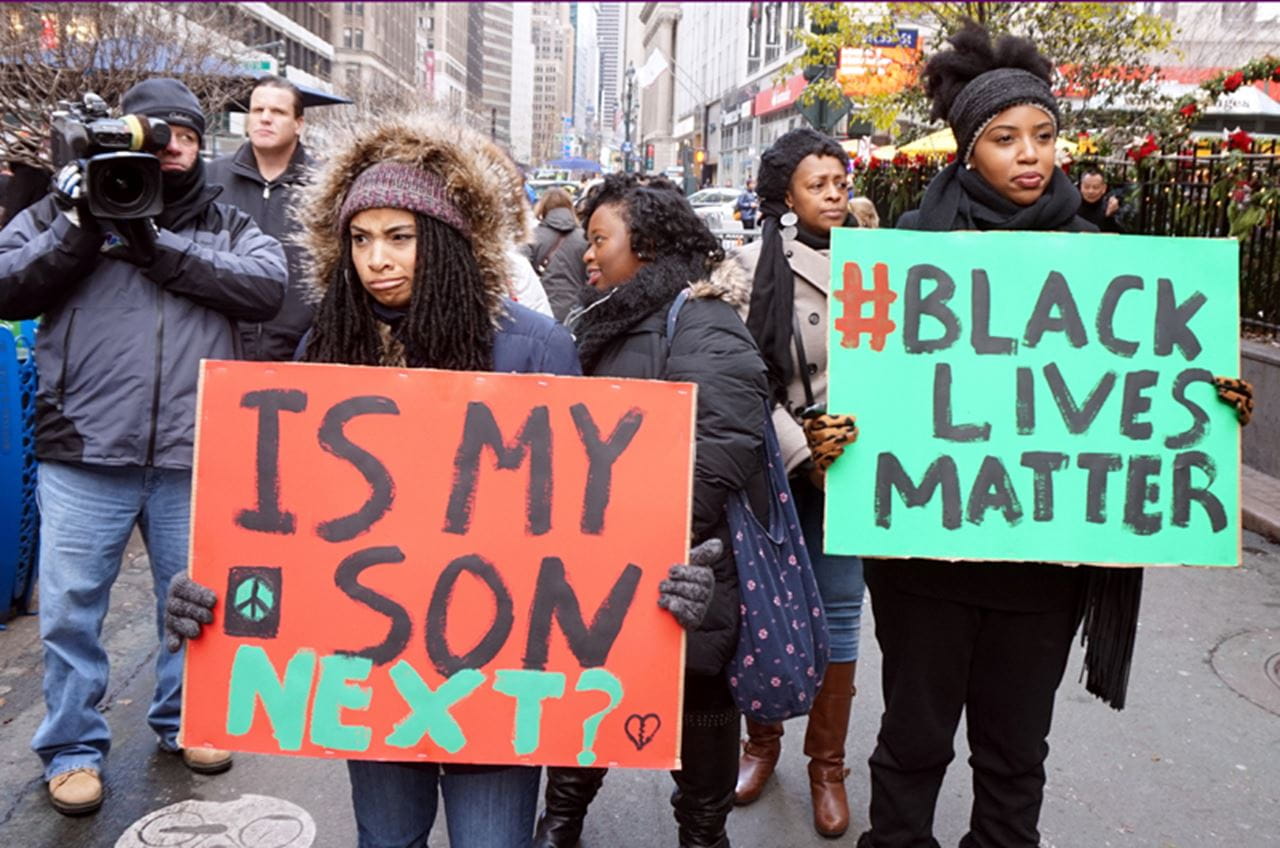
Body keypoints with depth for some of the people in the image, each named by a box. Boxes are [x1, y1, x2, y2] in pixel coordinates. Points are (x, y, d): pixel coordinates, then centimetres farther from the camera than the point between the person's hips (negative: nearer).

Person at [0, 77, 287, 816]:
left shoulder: (228, 225, 11)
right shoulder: (73, 203, 9)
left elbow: (267, 288, -9)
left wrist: (161, 249, -14)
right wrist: (80, 231, -13)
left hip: (195, 454, 1)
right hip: (84, 452, -1)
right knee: (72, 606, 6)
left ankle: (186, 718, 35)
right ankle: (73, 747, 24)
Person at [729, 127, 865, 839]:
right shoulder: (758, 264, -3)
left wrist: (857, 430, -7)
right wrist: (802, 453, -12)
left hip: (852, 460, 2)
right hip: (774, 460, -1)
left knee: (839, 611, 6)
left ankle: (828, 765, 20)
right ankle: (762, 740, 29)